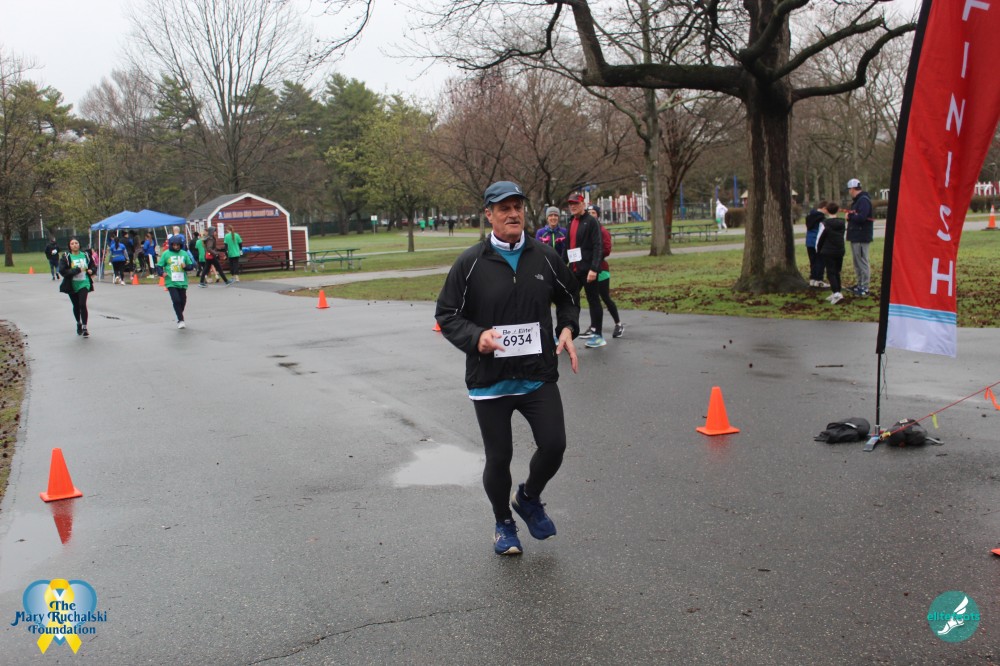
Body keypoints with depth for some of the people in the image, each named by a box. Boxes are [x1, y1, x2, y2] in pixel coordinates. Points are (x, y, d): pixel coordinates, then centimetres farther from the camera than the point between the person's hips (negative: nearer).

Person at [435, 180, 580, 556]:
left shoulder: (544, 257, 2)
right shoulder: (471, 263, -6)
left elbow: (568, 296, 19)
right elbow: (446, 314, -2)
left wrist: (567, 328, 1)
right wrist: (476, 337, -20)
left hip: (538, 376, 2)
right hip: (489, 380, -2)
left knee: (554, 446, -4)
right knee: (499, 458, 7)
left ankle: (529, 498, 29)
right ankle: (503, 523, 33)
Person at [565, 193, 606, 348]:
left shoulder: (591, 222, -9)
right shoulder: (571, 222, 15)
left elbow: (598, 247, -16)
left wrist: (593, 268, -23)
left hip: (588, 269, -8)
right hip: (574, 269, 8)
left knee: (593, 300, 1)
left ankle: (598, 336, 10)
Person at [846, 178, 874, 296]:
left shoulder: (864, 200, -16)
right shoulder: (857, 200, 18)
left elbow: (861, 217, -27)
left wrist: (850, 216, -11)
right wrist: (851, 215, -3)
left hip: (861, 237, -11)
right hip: (856, 236, 11)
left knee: (862, 261, -9)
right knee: (857, 261, 17)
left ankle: (864, 288, -8)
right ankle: (860, 284, 27)